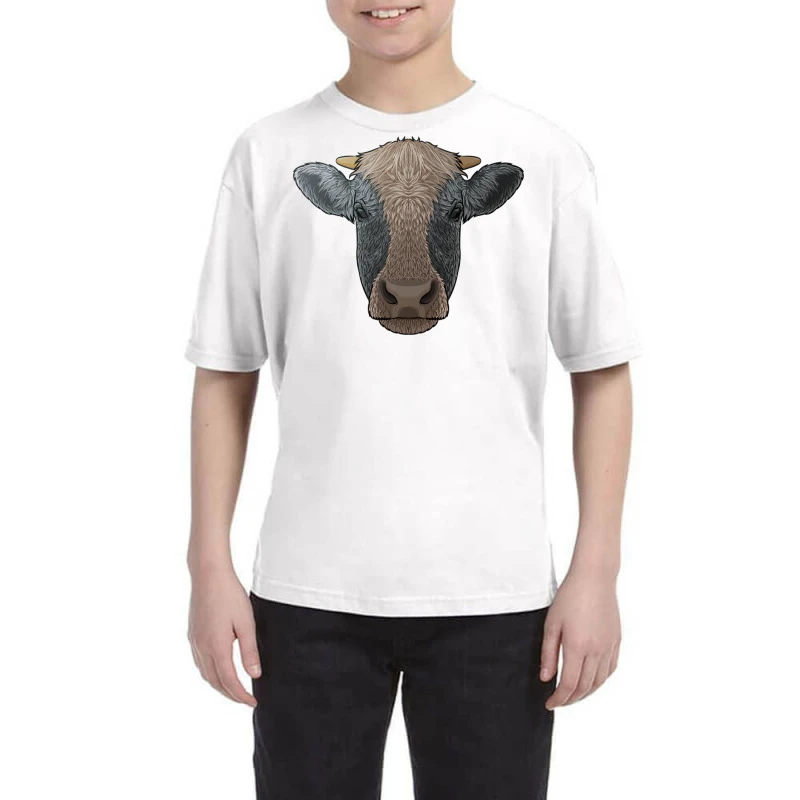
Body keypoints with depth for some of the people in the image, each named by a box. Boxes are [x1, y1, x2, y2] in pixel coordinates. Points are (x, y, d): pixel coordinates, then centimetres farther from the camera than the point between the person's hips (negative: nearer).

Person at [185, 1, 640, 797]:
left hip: (494, 591, 0)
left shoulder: (543, 155, 2)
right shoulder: (269, 152, 4)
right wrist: (210, 567, 1)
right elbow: (225, 373, 5)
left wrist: (595, 569, -3)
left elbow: (601, 371, 3)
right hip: (309, 588, 1)